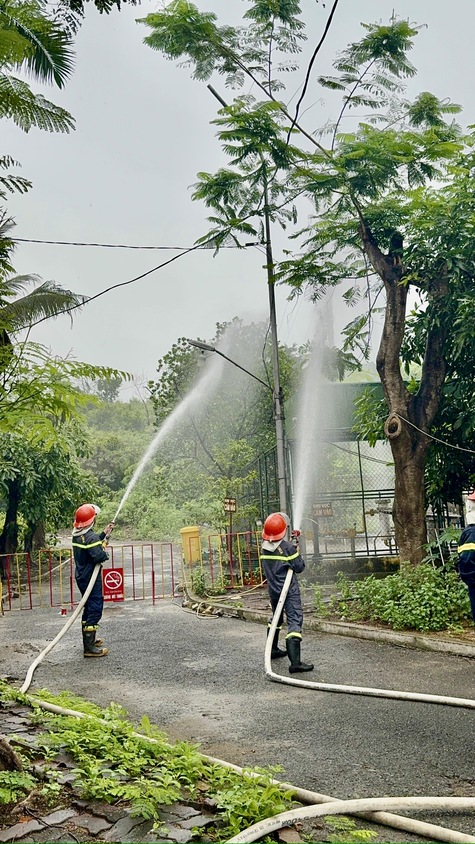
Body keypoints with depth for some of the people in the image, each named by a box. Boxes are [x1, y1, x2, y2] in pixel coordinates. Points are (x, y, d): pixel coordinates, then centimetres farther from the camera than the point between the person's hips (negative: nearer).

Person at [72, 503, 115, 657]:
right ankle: (89, 647, -5)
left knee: (89, 607, 22)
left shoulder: (77, 535, 7)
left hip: (81, 577, 10)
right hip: (91, 579, -10)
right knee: (94, 610, -6)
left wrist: (104, 534, 12)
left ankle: (89, 639, 35)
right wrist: (106, 553, -9)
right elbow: (99, 555, -31)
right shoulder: (91, 537, -23)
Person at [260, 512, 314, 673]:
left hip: (273, 590, 7)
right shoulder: (288, 547, -19)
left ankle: (273, 650, 43)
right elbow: (299, 567, -12)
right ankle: (295, 662, -17)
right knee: (294, 621, -9)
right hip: (289, 590, -7)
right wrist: (297, 551, 3)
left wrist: (293, 542, 16)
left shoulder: (264, 547, 0)